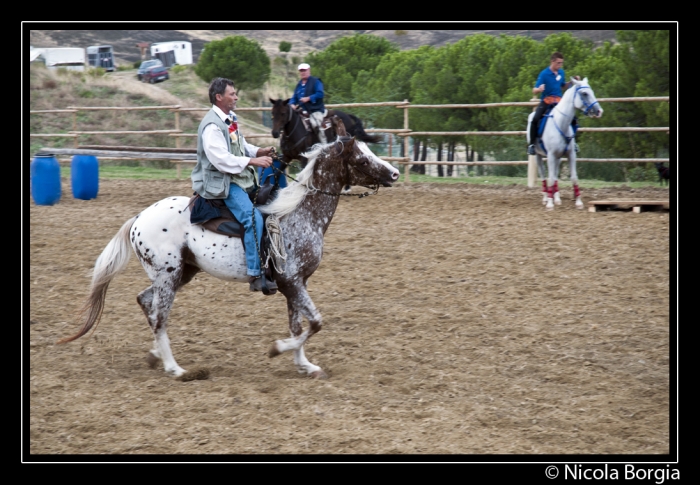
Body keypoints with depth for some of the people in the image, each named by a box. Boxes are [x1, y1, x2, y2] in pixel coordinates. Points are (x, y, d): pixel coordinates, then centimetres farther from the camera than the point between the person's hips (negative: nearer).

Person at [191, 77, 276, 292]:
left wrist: (259, 152, 6)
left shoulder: (230, 119, 13)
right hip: (222, 183, -11)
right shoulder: (212, 125, -18)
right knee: (253, 217, -27)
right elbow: (221, 159, -26)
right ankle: (256, 276, -27)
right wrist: (253, 161, -25)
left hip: (241, 179, 11)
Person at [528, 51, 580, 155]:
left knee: (573, 119, -2)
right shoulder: (544, 74, -13)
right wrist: (539, 89, -39)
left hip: (559, 101, 5)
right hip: (546, 101, -5)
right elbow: (534, 91, -15)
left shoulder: (561, 72, 3)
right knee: (535, 119, -28)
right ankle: (532, 144, -15)